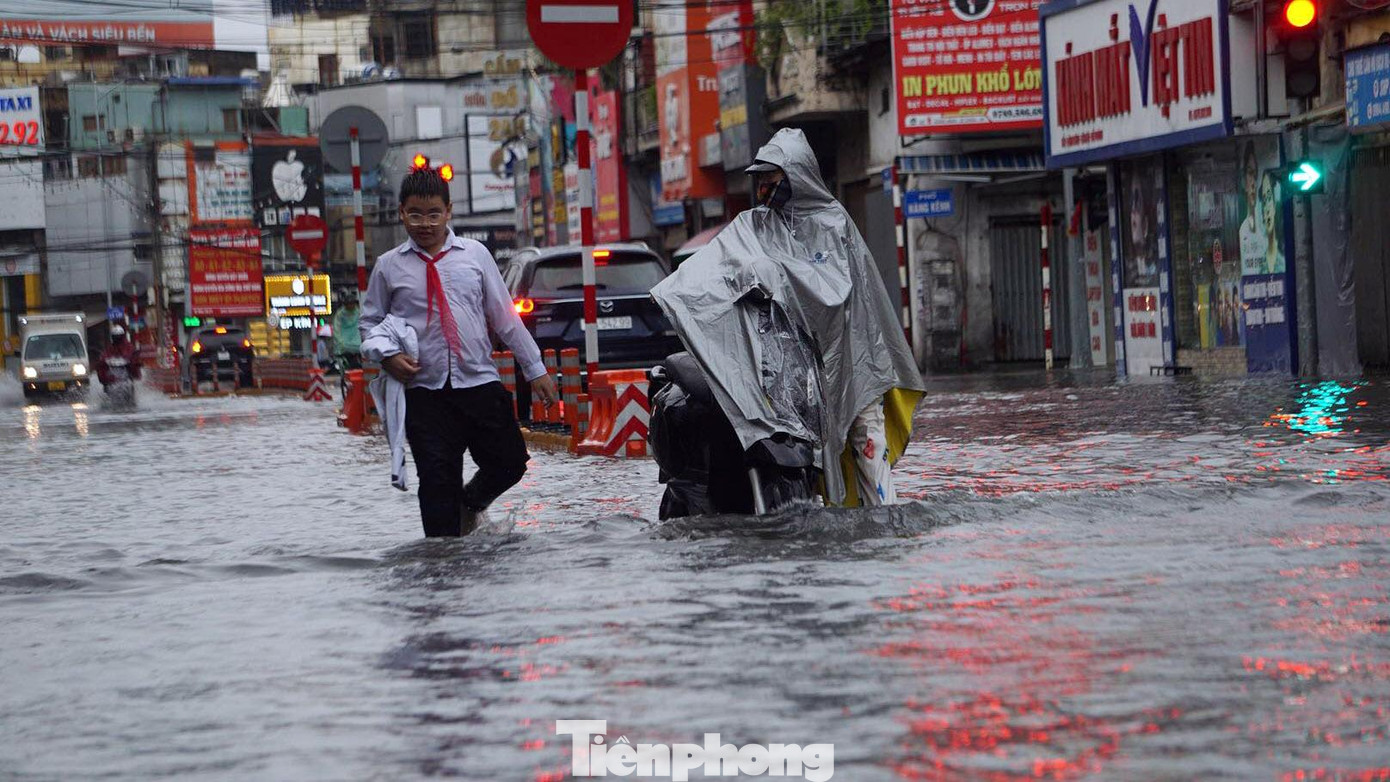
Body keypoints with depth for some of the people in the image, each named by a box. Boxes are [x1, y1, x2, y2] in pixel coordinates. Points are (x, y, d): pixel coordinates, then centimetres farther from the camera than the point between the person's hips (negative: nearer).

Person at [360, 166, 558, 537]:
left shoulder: (474, 254, 7)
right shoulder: (389, 266, 6)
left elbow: (505, 316, 9)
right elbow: (369, 322, 14)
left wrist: (535, 369, 8)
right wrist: (388, 356, -6)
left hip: (480, 382, 1)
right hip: (425, 391, -1)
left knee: (509, 463, 2)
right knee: (437, 479, -5)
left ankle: (471, 501, 33)